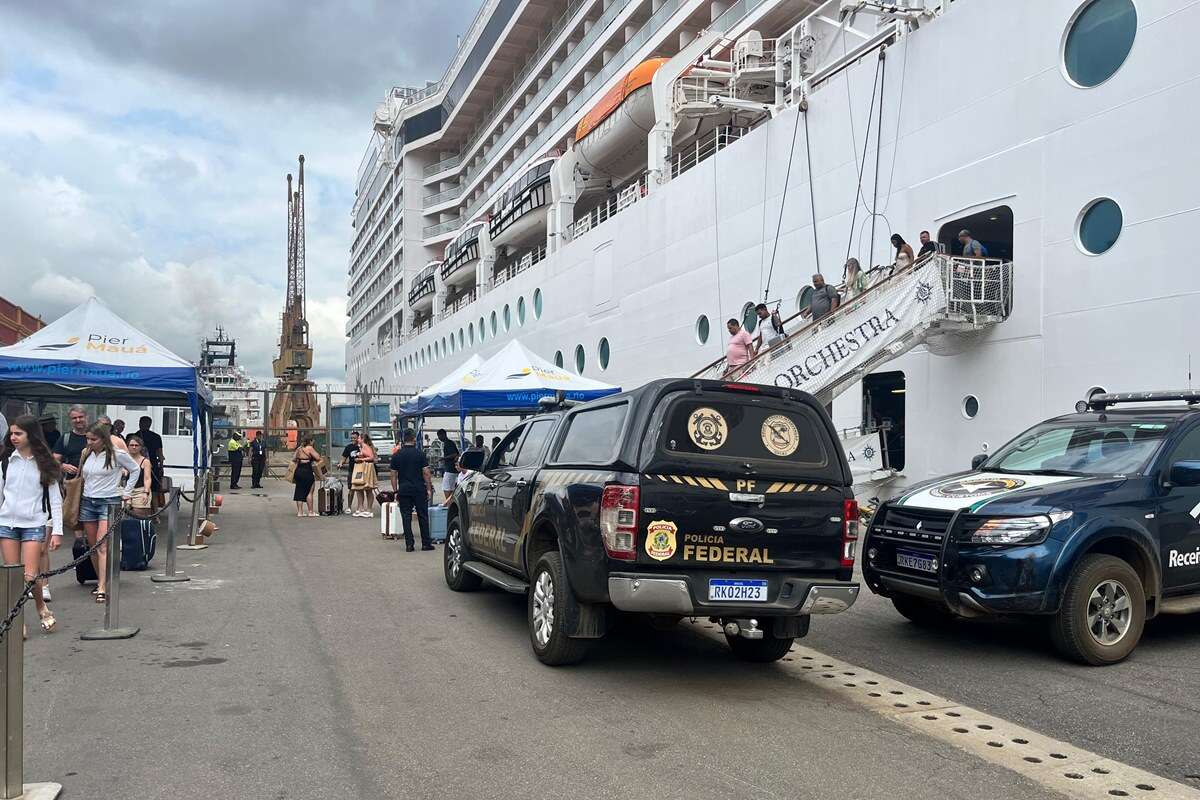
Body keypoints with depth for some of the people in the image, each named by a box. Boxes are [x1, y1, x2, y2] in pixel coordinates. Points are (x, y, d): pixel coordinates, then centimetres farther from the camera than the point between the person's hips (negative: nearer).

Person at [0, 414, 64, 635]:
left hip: (34, 524, -2)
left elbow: (55, 498, 0)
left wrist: (57, 531, -5)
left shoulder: (44, 463, -1)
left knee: (30, 577, -7)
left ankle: (42, 609, 20)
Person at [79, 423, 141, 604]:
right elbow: (82, 477, 21)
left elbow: (135, 469, 8)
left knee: (102, 546, -14)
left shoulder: (117, 455, -6)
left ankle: (102, 588, -19)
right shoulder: (86, 453, 8)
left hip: (109, 502, -5)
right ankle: (100, 580, 22)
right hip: (87, 502, 6)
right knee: (92, 546, 8)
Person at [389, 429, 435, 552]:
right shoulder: (420, 454, -4)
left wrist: (395, 491, 9)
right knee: (423, 516, 6)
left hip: (403, 490, 2)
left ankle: (409, 544, 1)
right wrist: (429, 489, 1)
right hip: (419, 490, -1)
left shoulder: (396, 455, 3)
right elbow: (426, 473, -6)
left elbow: (393, 475, 3)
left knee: (406, 517, 4)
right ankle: (426, 543, 8)